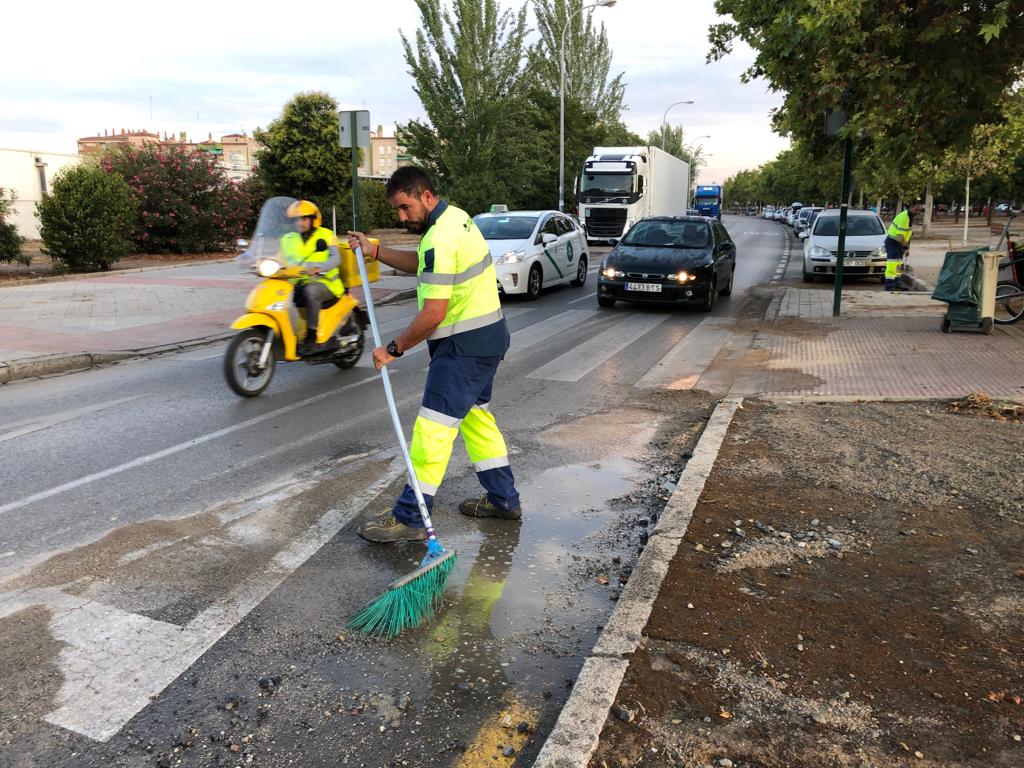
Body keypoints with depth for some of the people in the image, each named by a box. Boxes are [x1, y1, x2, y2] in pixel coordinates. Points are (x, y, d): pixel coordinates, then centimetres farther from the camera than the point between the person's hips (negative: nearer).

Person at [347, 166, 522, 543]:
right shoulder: (456, 216, 10)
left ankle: (410, 518, 0)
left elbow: (434, 314, -24)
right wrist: (375, 251, 15)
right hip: (488, 337, 11)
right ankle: (503, 499, 28)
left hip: (465, 345, -11)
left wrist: (394, 348, -14)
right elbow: (422, 265, 24)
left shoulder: (440, 239, -22)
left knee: (433, 427, -7)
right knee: (477, 415, 19)